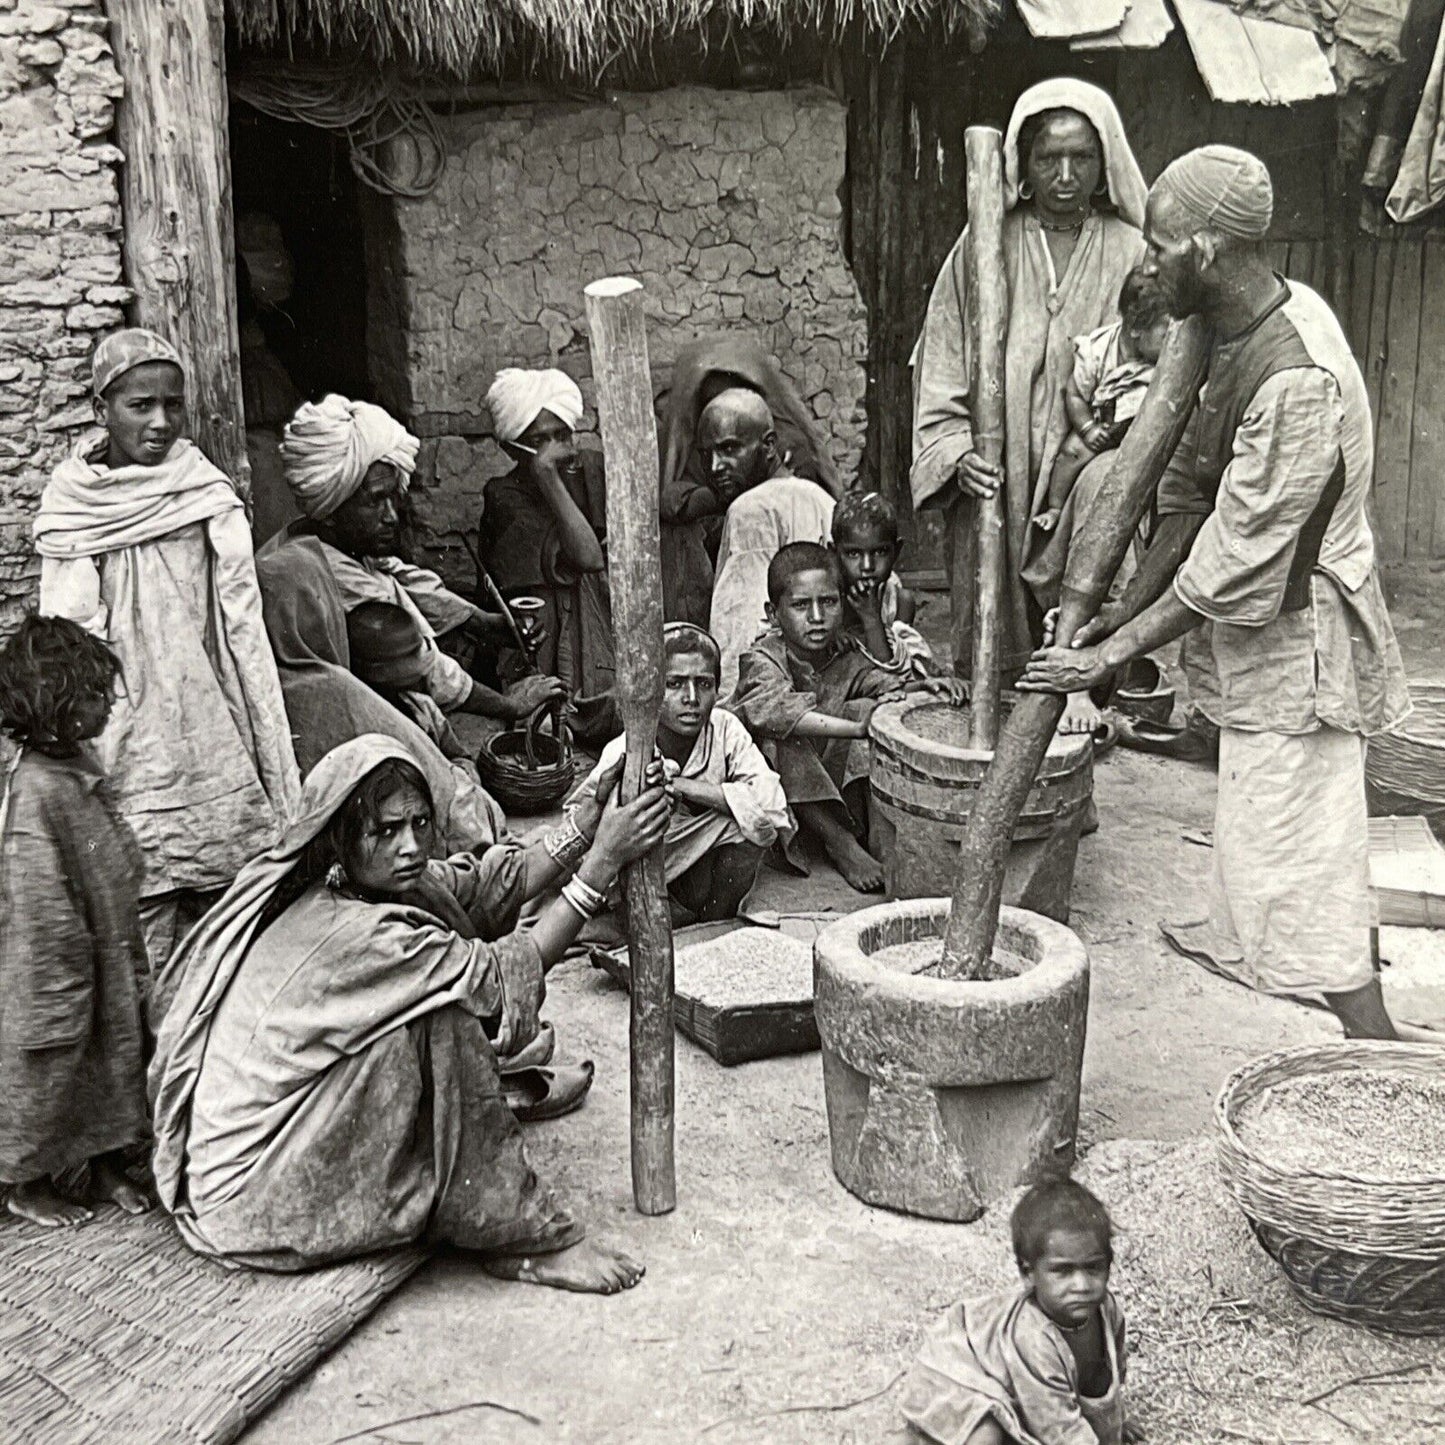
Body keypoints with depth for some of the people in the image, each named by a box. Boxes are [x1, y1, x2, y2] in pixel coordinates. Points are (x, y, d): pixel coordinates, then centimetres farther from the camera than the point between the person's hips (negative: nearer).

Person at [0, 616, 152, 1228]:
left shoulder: (78, 764, 2)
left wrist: (130, 953, 19)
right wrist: (63, 995, -19)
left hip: (108, 965, 9)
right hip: (56, 971, -9)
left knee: (113, 1061, 19)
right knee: (50, 1070, 9)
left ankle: (108, 1167, 36)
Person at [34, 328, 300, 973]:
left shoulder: (210, 501, 1)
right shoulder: (70, 512, 1)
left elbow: (244, 630, 2)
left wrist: (275, 776, 0)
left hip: (212, 744, 1)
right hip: (126, 755, -1)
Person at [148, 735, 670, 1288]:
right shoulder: (348, 932, -27)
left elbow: (495, 882, 3)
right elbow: (504, 977, -19)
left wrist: (589, 828, -7)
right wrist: (603, 860, -20)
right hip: (251, 1197, -9)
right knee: (442, 1025, -19)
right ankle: (524, 1239, -9)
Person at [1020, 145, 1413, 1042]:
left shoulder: (1297, 380, -29)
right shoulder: (1256, 323, 2)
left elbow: (1237, 564, -27)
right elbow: (1195, 489, 7)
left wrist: (1112, 655, -20)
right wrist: (1124, 614, 4)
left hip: (1295, 646, -9)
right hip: (1260, 640, 9)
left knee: (1302, 872, -2)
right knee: (1254, 833, 26)